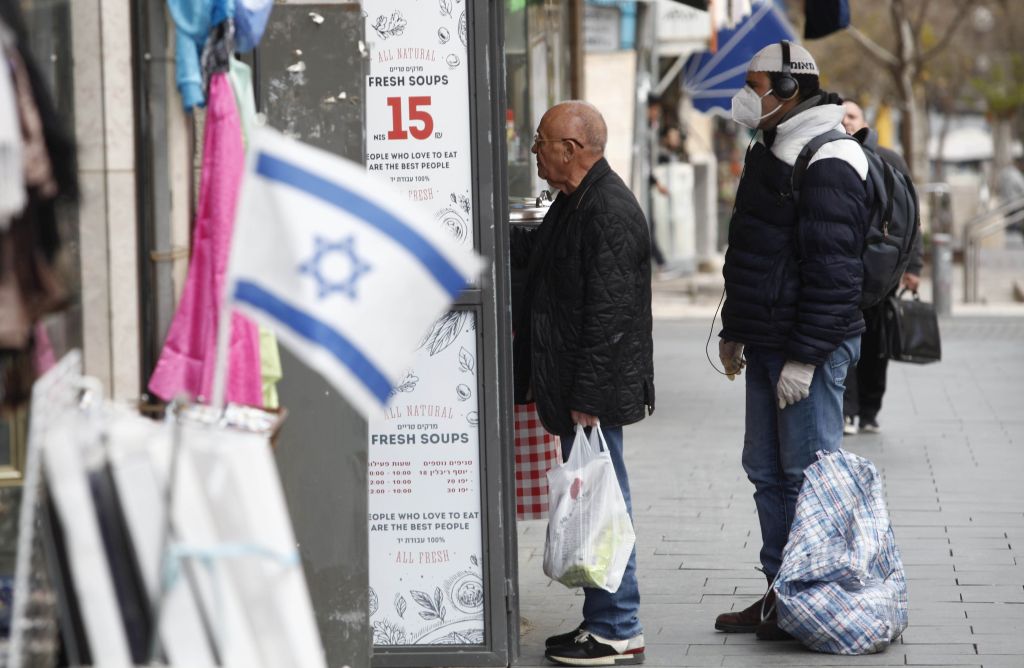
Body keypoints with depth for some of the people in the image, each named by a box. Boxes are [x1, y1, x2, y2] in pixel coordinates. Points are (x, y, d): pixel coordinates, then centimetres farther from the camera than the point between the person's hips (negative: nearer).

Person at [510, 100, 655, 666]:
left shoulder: (609, 212, -19)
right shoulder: (574, 203, 14)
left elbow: (609, 313, -23)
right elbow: (533, 250, 32)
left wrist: (587, 395, -23)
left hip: (595, 391, -10)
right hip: (571, 386, 10)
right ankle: (603, 621, 24)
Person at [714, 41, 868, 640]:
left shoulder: (828, 164, -16)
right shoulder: (770, 152, 16)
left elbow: (833, 270, -21)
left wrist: (804, 358, -22)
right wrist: (734, 331, 23)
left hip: (812, 348, -10)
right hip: (766, 344, 10)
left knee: (808, 475, -4)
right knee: (767, 472, 13)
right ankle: (781, 595, 22)